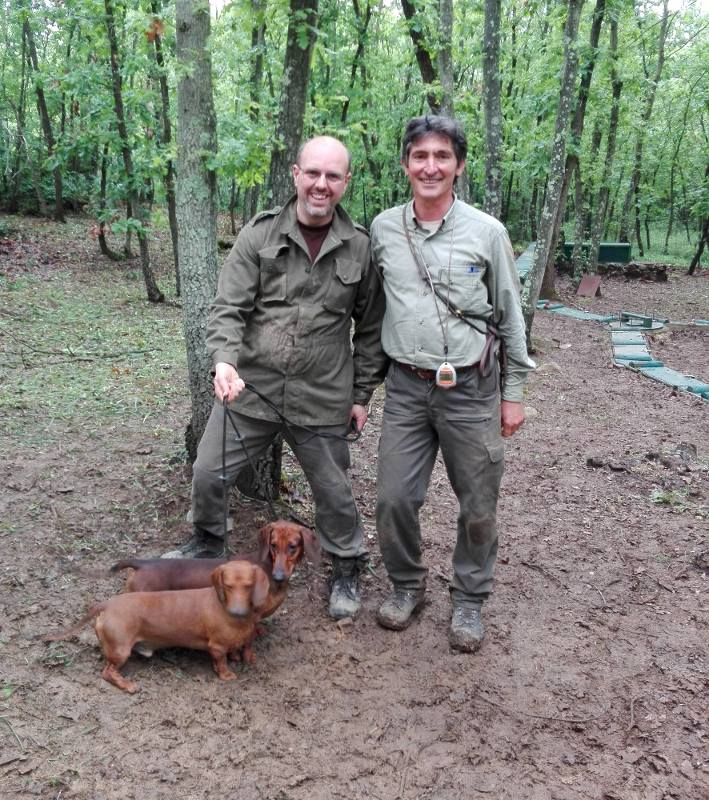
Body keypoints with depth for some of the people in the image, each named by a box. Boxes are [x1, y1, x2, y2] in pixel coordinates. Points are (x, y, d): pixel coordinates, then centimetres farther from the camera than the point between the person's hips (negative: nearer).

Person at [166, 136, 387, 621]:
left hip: (321, 401, -1)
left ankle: (347, 571, 36)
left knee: (334, 492, 11)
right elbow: (229, 308, -7)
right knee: (209, 475, 11)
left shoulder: (360, 248, -1)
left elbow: (370, 328, 6)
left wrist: (362, 394, 5)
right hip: (249, 390, 1)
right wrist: (225, 359, -25)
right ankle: (207, 545, 41)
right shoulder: (259, 235, -3)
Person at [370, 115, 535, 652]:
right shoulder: (383, 230, 2)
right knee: (394, 498, 4)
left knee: (478, 507, 8)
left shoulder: (487, 232, -4)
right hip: (406, 389, 2)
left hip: (471, 389, -1)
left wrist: (513, 392, 3)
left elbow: (510, 318, 3)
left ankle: (469, 599, 30)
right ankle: (407, 587, 29)